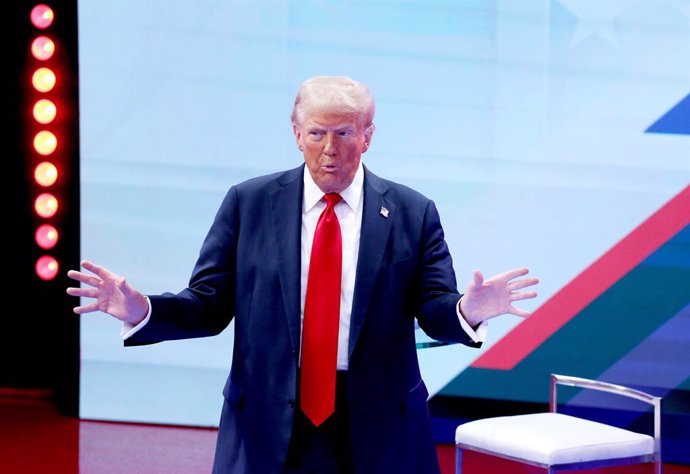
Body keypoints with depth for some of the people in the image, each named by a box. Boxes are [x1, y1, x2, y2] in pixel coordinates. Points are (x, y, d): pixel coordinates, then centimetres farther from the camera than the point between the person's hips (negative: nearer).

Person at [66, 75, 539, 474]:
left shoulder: (412, 213, 2)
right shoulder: (248, 203, 2)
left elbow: (435, 311, -3)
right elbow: (209, 305, 1)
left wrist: (469, 310, -26)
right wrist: (140, 309, -17)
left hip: (379, 424, 0)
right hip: (268, 422, 0)